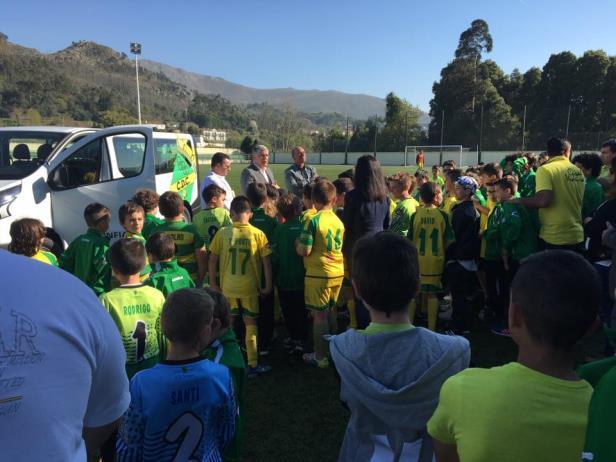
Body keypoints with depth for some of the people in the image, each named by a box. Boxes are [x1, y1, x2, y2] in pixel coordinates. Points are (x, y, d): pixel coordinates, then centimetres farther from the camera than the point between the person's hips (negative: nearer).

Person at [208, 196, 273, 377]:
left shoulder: (222, 233, -6)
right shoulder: (258, 234, -8)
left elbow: (212, 260, -1)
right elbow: (267, 263, -7)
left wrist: (213, 283, 10)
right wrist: (268, 286, 3)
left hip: (227, 287, 1)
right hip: (250, 287, -1)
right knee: (251, 324, 10)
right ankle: (252, 365, 14)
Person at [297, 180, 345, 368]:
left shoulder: (313, 221, -16)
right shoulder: (338, 220, 2)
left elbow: (304, 251, -18)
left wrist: (298, 243, 1)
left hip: (318, 274, -6)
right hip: (338, 273, 6)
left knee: (319, 315, 5)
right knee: (329, 312, 21)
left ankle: (321, 357, 16)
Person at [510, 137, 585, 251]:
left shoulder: (546, 169, -12)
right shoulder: (578, 172, 8)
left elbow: (544, 201, -23)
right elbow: (575, 201, 17)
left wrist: (518, 201, -9)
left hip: (554, 238, -6)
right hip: (577, 236, 6)